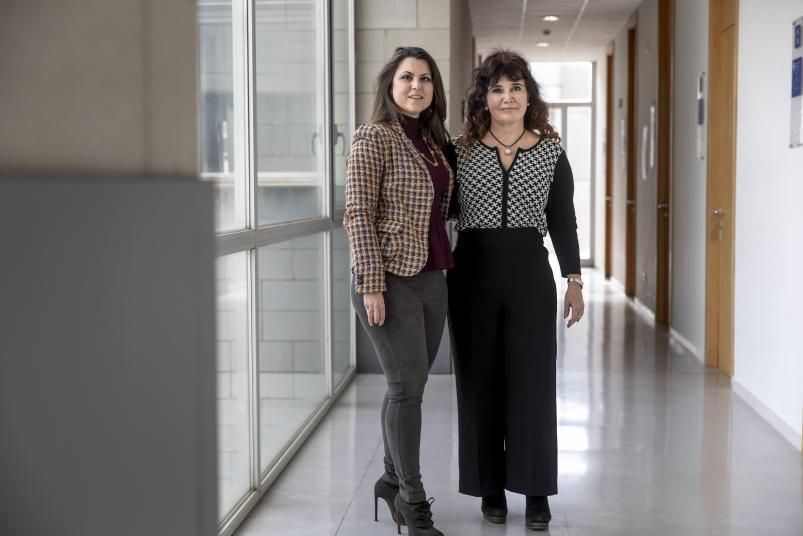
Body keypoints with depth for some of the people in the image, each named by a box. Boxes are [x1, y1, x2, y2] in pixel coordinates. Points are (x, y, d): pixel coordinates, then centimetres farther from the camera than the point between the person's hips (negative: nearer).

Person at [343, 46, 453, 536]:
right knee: (408, 386, -4)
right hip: (391, 279, -6)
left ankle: (392, 480, 24)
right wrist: (371, 284, -17)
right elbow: (359, 214, -12)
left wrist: (447, 267, 11)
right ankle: (411, 496, 7)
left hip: (432, 278, 7)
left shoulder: (435, 139, 13)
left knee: (407, 386, 11)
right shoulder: (374, 137, -7)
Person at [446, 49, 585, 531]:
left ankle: (537, 491, 12)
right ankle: (491, 487, 18)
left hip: (530, 273, 0)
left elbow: (563, 220, 7)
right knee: (480, 382, 6)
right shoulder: (460, 150, 3)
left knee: (533, 382, 2)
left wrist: (575, 279, 4)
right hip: (473, 274, 0)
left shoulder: (551, 151, 5)